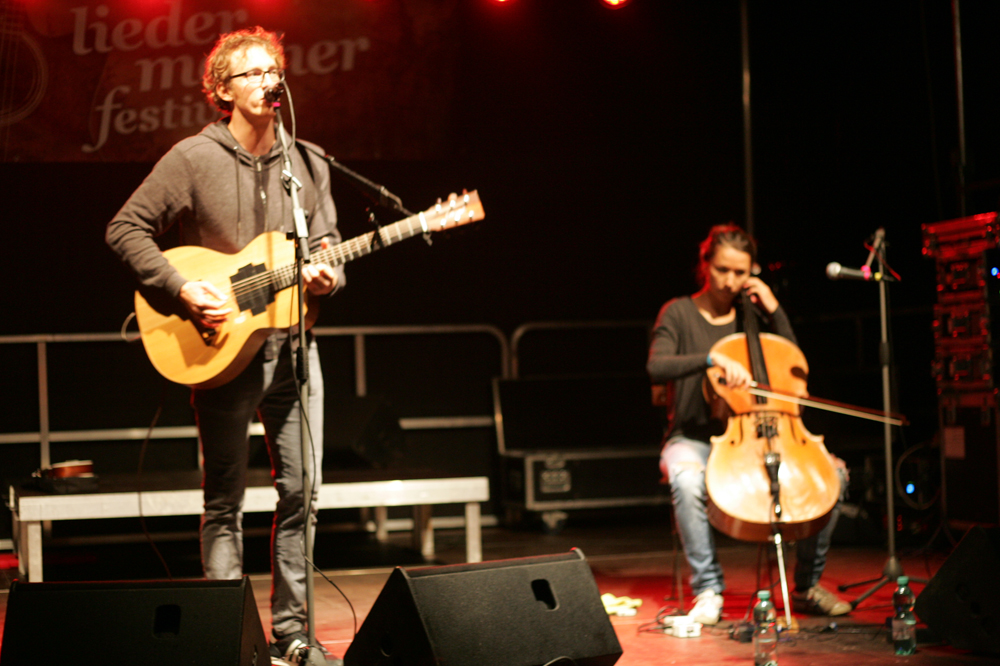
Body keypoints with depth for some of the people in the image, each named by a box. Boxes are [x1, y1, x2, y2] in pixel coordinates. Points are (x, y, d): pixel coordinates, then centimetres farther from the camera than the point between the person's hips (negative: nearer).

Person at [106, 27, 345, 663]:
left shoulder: (308, 162, 9)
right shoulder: (193, 158, -3)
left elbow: (325, 246, 13)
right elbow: (126, 228, -3)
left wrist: (326, 275, -11)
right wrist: (182, 288, -14)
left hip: (291, 344, 4)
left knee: (302, 490, 4)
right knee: (225, 498, 0)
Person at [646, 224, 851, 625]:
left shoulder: (752, 315, 13)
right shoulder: (679, 314, 1)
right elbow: (656, 367, -17)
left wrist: (775, 311, -1)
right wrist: (712, 359, -30)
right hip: (694, 439, -4)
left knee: (833, 472, -17)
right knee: (686, 477, -41)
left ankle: (807, 585, -3)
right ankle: (708, 589, -27)